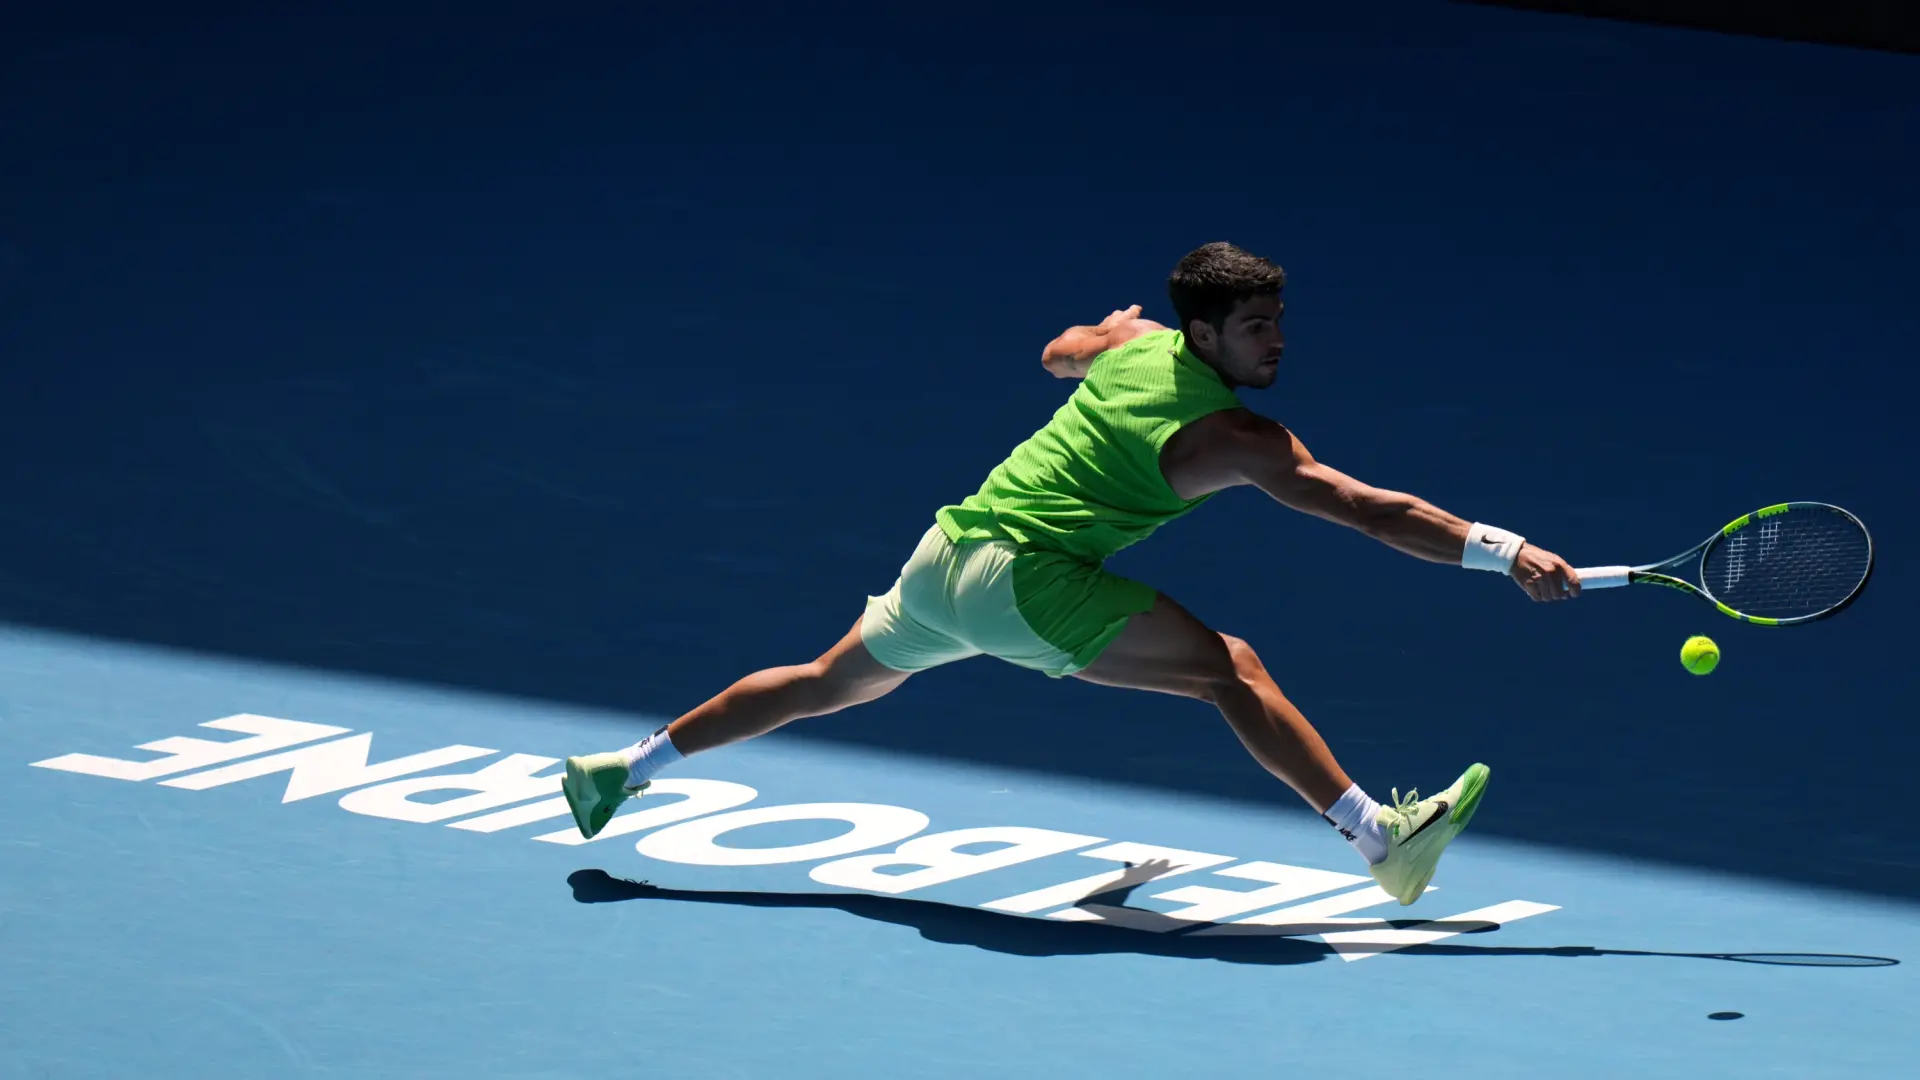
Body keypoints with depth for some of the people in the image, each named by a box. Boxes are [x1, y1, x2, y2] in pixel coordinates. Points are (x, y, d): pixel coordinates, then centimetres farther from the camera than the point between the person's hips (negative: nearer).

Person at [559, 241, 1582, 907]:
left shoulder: (1132, 340, 8)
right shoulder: (1237, 439, -13)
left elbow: (1057, 352, 32)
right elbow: (1370, 509, -18)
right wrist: (1507, 552, -19)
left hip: (944, 555, 9)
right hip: (1019, 577, -9)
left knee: (830, 683, 26)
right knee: (1232, 667, -15)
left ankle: (622, 769, 35)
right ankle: (1381, 836, -24)